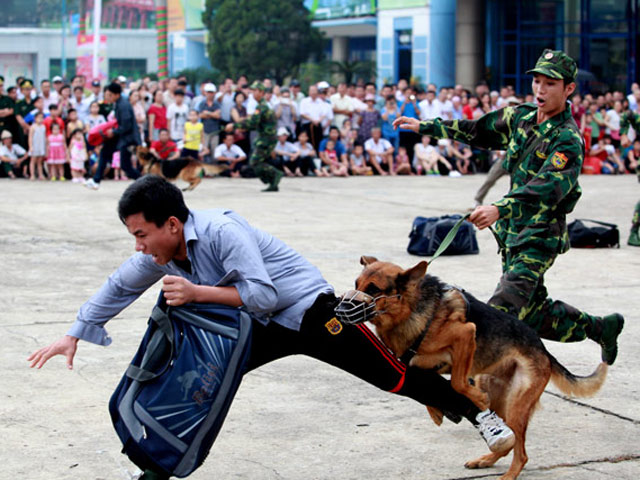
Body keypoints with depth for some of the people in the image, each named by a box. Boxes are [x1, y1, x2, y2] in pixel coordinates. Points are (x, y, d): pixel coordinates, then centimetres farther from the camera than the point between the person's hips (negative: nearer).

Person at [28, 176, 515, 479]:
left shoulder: (221, 232, -30)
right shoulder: (161, 253, -5)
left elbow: (261, 294, -32)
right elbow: (118, 288, 9)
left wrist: (195, 292, -35)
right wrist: (74, 336, 10)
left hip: (310, 311, -7)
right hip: (264, 329, 8)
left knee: (395, 377, -5)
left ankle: (479, 413, 9)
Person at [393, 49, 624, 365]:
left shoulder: (568, 140, -18)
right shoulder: (520, 117, 6)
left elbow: (546, 187, -32)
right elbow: (477, 130, 19)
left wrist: (500, 208, -46)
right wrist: (425, 127, 16)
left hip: (541, 235, -8)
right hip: (513, 232, 8)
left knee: (504, 309, -20)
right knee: (531, 309, 15)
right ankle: (600, 328, 31)